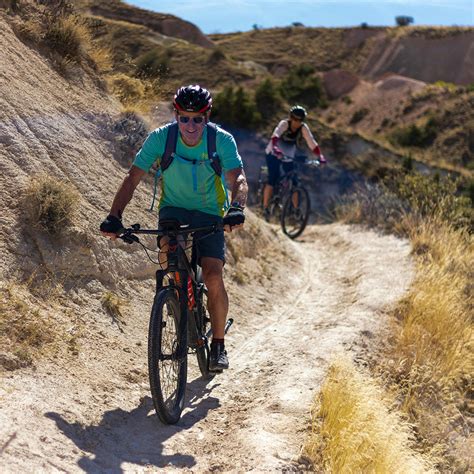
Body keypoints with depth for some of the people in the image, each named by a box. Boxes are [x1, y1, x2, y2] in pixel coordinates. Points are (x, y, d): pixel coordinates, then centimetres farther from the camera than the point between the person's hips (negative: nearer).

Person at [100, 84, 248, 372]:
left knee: (214, 276, -17)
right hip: (173, 208, 1)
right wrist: (114, 217, -32)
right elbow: (133, 178, -19)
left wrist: (236, 208, -50)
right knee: (168, 246, -32)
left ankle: (219, 344, 3)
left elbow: (238, 179, -28)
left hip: (209, 214, -1)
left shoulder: (222, 140, -19)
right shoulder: (161, 138, -17)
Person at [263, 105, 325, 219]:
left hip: (288, 156, 4)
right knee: (273, 179, -17)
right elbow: (275, 135, -41)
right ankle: (265, 207, -9)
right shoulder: (284, 124, -24)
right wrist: (275, 149, -60)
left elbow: (312, 143, -20)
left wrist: (320, 156, -35)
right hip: (274, 154, -4)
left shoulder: (303, 128, -14)